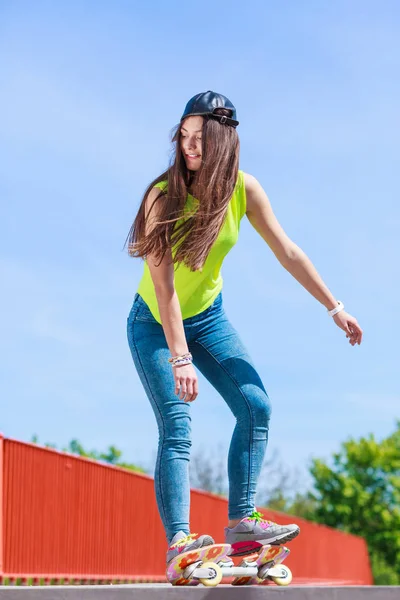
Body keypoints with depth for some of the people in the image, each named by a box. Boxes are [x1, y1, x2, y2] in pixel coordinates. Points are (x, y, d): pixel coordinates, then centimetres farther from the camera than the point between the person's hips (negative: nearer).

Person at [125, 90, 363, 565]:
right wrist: (180, 358, -36)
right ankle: (177, 542, -18)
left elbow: (287, 252, -6)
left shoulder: (243, 189, -13)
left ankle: (241, 522, 1)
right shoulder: (164, 196, -26)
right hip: (156, 324, -5)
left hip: (208, 317, 5)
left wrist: (334, 307, -6)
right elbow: (164, 285, -31)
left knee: (255, 407, -6)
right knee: (176, 428, -16)